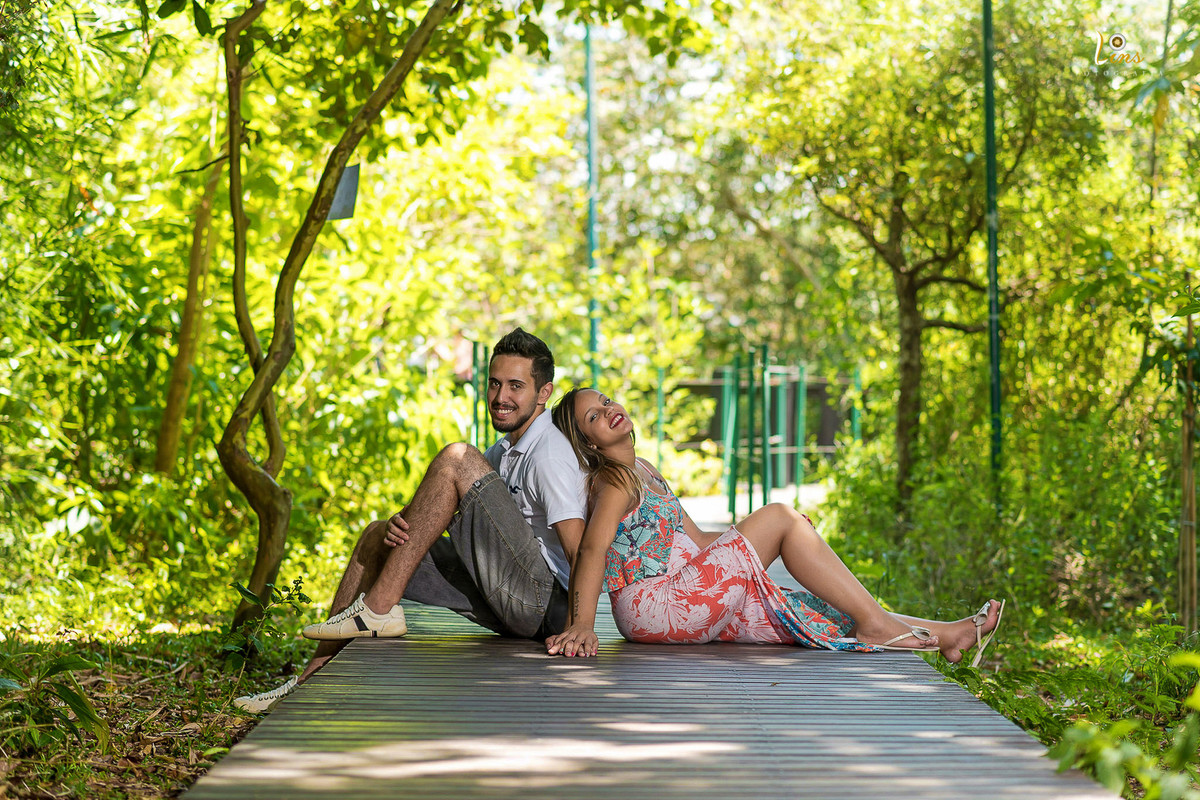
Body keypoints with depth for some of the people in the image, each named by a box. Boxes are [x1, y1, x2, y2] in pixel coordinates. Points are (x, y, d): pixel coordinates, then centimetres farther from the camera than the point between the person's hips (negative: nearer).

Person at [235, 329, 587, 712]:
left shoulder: (550, 456, -13)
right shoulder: (506, 450, 17)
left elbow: (584, 556, -24)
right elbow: (442, 514, 13)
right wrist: (404, 524, -10)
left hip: (545, 602, -9)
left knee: (457, 459, -18)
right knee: (379, 537, 13)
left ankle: (379, 607, -15)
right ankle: (315, 677, 9)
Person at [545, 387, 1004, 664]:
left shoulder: (642, 472, 23)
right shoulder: (614, 481, -7)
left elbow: (695, 543, 24)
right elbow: (593, 549, -23)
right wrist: (582, 625, -39)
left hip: (690, 599, 9)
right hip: (655, 607, -9)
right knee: (780, 515, -12)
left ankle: (948, 637, 3)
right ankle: (874, 624, -10)